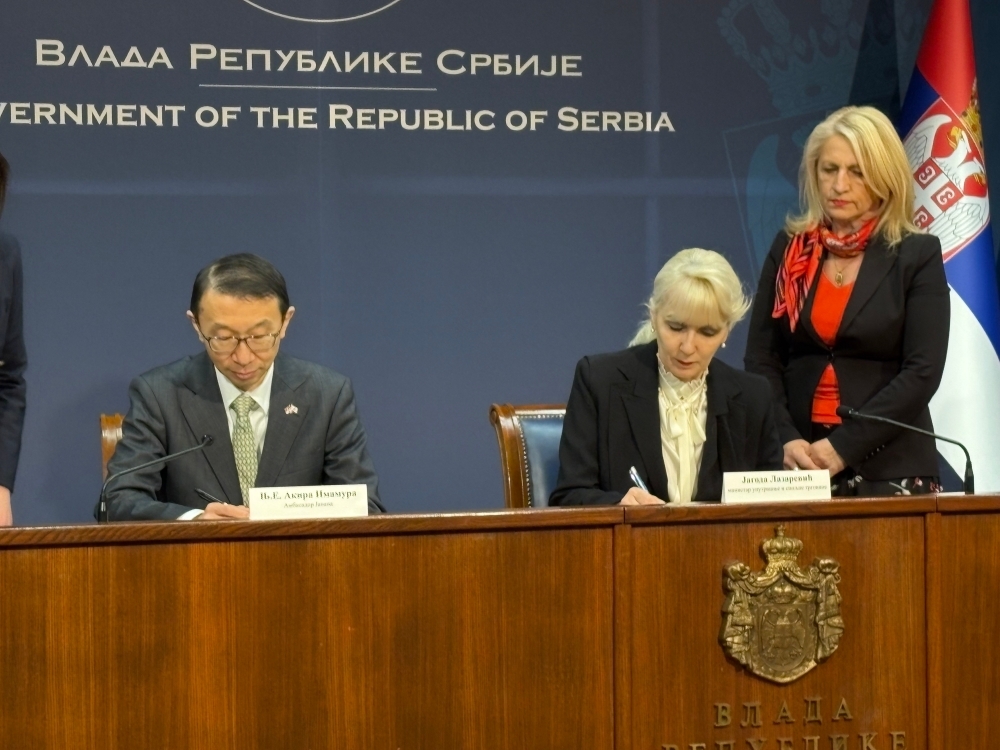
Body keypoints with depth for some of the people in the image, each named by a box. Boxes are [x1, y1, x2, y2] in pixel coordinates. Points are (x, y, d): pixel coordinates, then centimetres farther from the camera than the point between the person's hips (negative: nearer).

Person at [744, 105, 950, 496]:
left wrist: (844, 447, -15)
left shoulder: (918, 255, -2)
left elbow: (923, 372, -9)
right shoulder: (789, 249, 7)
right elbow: (760, 359, 4)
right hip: (798, 461, 2)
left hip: (889, 465, -2)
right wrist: (786, 439, -11)